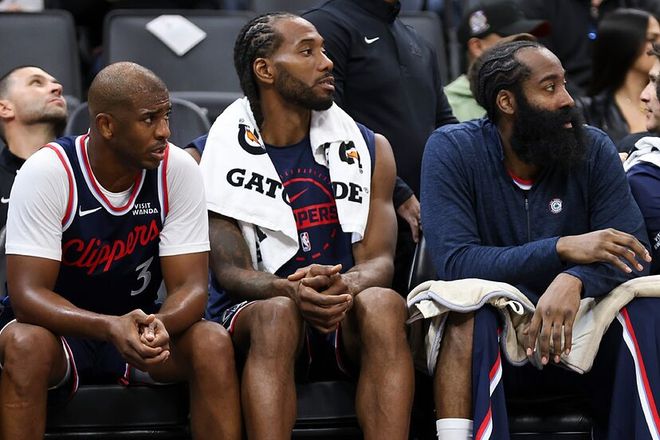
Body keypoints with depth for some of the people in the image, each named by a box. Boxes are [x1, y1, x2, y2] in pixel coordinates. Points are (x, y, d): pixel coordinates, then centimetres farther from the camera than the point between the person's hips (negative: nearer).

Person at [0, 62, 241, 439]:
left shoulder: (179, 170, -12)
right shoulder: (47, 172, -20)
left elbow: (190, 287, -13)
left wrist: (160, 324, -38)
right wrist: (111, 328, -43)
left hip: (139, 326, 3)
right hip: (61, 325, -3)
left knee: (213, 343, -27)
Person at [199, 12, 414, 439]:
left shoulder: (368, 148, 10)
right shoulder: (217, 155, 2)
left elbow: (379, 260, 2)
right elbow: (230, 270, -6)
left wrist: (344, 287, -24)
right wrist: (291, 290, -29)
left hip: (346, 323, 2)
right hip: (254, 315, -2)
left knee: (383, 304, -32)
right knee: (277, 312, -36)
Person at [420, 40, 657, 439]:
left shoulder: (594, 149, -3)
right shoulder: (452, 150, -9)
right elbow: (455, 263, -20)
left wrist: (574, 280, -34)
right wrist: (563, 248, -31)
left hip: (572, 332, 2)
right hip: (491, 336, -2)